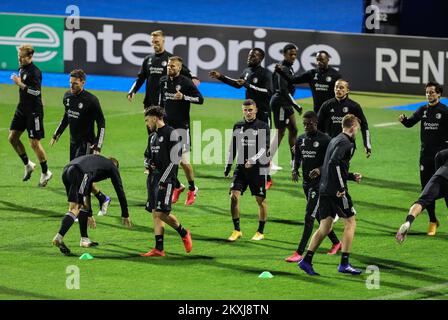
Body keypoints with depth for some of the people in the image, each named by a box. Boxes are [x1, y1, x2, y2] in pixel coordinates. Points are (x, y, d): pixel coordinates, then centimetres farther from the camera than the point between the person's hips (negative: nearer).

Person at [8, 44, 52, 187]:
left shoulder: (35, 72, -18)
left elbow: (36, 92, -27)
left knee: (34, 143, -6)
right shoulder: (22, 69, 10)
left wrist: (20, 84, -29)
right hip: (22, 109, 9)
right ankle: (28, 165, 22)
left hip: (34, 112, -9)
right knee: (12, 137, 6)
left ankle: (45, 172, 8)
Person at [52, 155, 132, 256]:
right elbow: (120, 191, 24)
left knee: (84, 205, 22)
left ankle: (84, 239, 22)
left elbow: (87, 190, 47)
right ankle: (59, 238, -26)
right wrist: (125, 215, 31)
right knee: (75, 209, -10)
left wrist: (89, 214, 53)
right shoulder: (112, 167, 25)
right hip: (79, 174, -7)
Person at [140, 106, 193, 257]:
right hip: (153, 177, 8)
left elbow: (174, 160, -14)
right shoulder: (153, 136, 18)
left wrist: (164, 181, -17)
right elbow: (147, 156, 30)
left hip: (166, 178, -8)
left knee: (161, 213, -14)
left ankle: (183, 233, 10)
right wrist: (149, 164, 5)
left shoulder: (171, 134, -8)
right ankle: (159, 249, 3)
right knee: (155, 214, 3)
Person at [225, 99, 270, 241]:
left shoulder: (263, 127, -3)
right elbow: (233, 148, 19)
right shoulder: (238, 126, 11)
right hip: (241, 168, 4)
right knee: (234, 196, -9)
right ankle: (236, 231, -1)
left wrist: (254, 160, -26)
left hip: (258, 169, -4)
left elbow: (264, 149, -12)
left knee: (261, 200, 2)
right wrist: (228, 166, 17)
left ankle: (260, 232, 15)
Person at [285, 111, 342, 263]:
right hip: (307, 182, 8)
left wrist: (320, 170, -26)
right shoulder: (300, 140, 8)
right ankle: (336, 243, 36)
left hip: (319, 183, -8)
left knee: (309, 217, -12)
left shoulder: (325, 140, -12)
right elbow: (297, 157, 20)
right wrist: (295, 170, -1)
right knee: (319, 215, 18)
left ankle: (300, 253, -15)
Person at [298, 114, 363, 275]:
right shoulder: (345, 142, -10)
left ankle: (307, 260, 4)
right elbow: (334, 162, -25)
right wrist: (341, 188, -21)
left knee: (324, 228, 11)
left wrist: (352, 176, 29)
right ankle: (344, 264, 0)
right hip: (336, 191, -9)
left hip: (324, 189, 9)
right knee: (350, 223, 2)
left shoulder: (334, 140, 18)